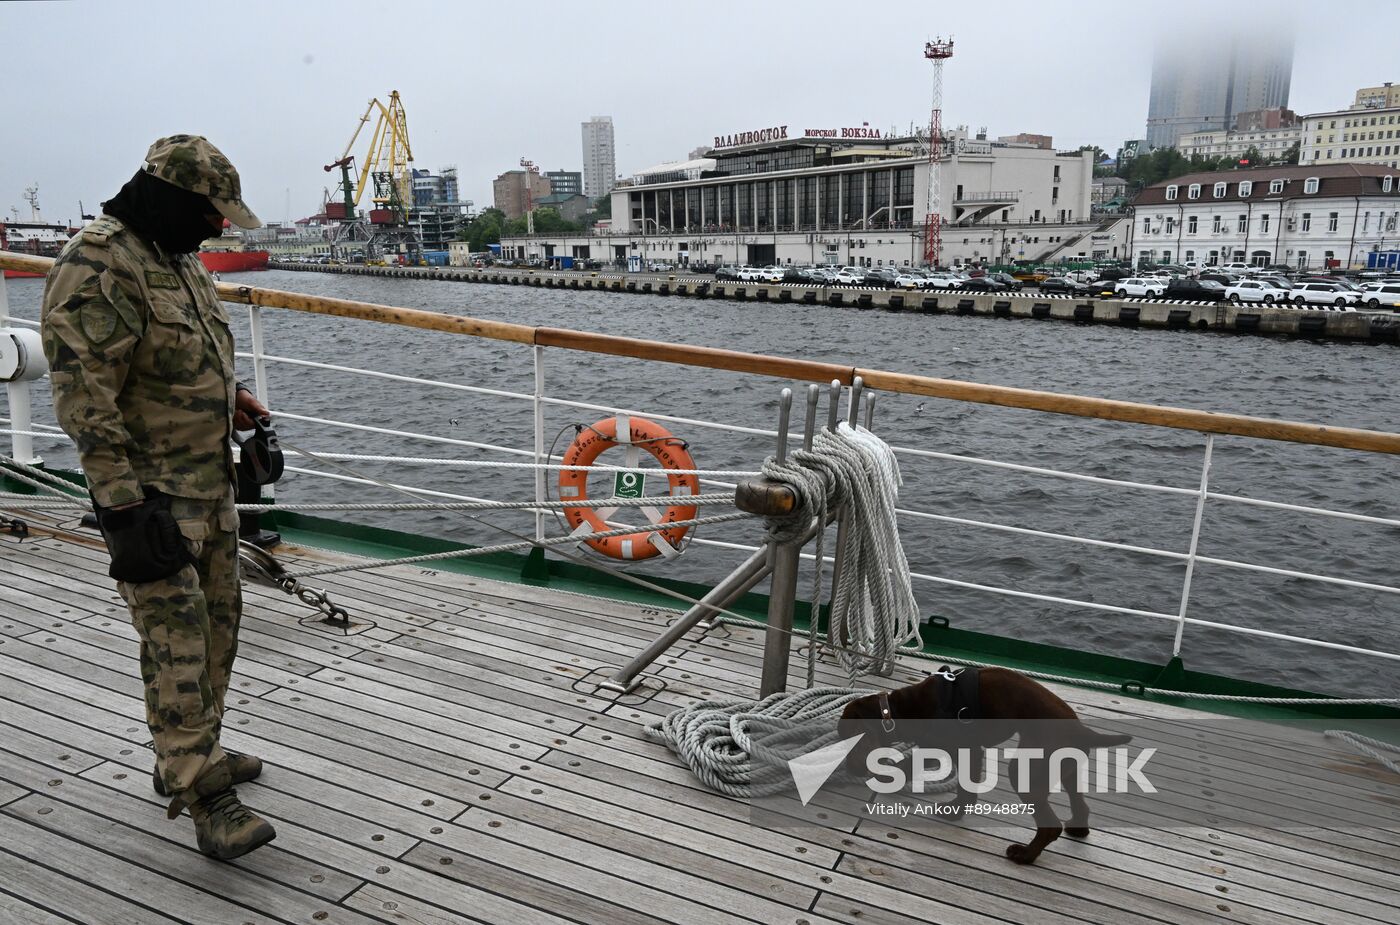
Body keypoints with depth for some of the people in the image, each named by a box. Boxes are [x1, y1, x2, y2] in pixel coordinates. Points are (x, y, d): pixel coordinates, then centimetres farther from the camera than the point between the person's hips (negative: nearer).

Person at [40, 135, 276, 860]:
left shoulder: (178, 257, 12)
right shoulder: (97, 268, -18)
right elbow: (83, 398, -23)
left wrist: (229, 394, 10)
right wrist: (123, 505, -24)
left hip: (209, 483, 10)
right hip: (152, 495, -10)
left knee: (217, 624, 17)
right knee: (177, 644, -5)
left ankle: (192, 758, 33)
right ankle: (205, 800, 5)